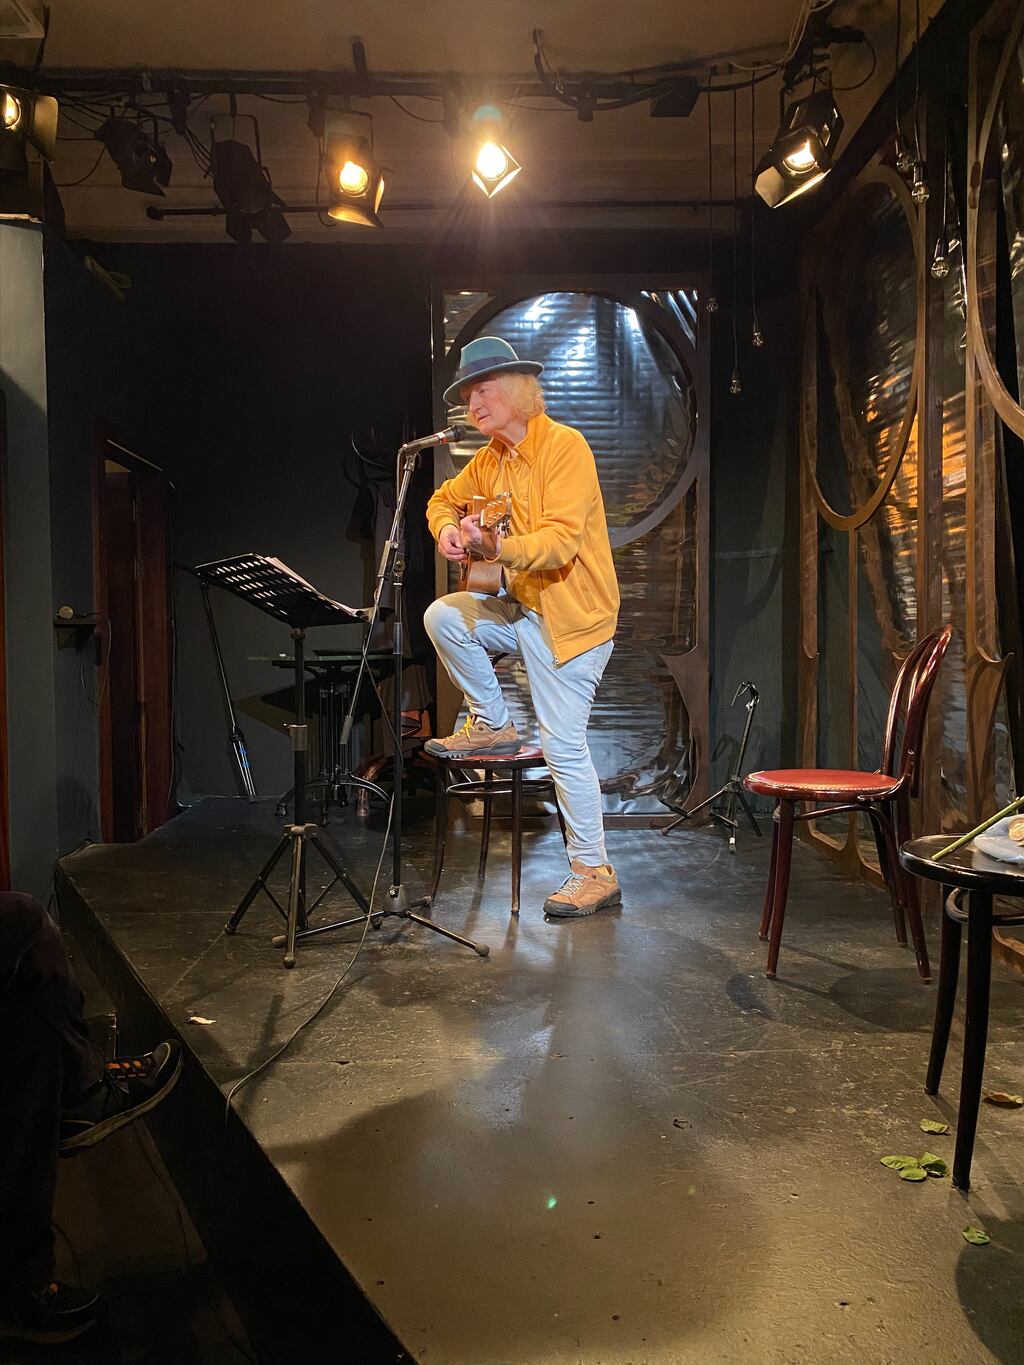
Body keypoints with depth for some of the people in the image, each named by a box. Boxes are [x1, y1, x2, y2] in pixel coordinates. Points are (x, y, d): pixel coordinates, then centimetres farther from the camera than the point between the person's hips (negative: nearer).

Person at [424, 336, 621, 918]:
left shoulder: (565, 446, -15)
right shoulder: (491, 460, 10)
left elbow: (560, 542, -26)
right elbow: (445, 498, 24)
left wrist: (496, 546, -42)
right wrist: (448, 529, 1)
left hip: (573, 615, -8)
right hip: (523, 606, 8)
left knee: (563, 744, -8)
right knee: (443, 615, -9)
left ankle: (595, 871, 7)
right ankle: (494, 725, 8)